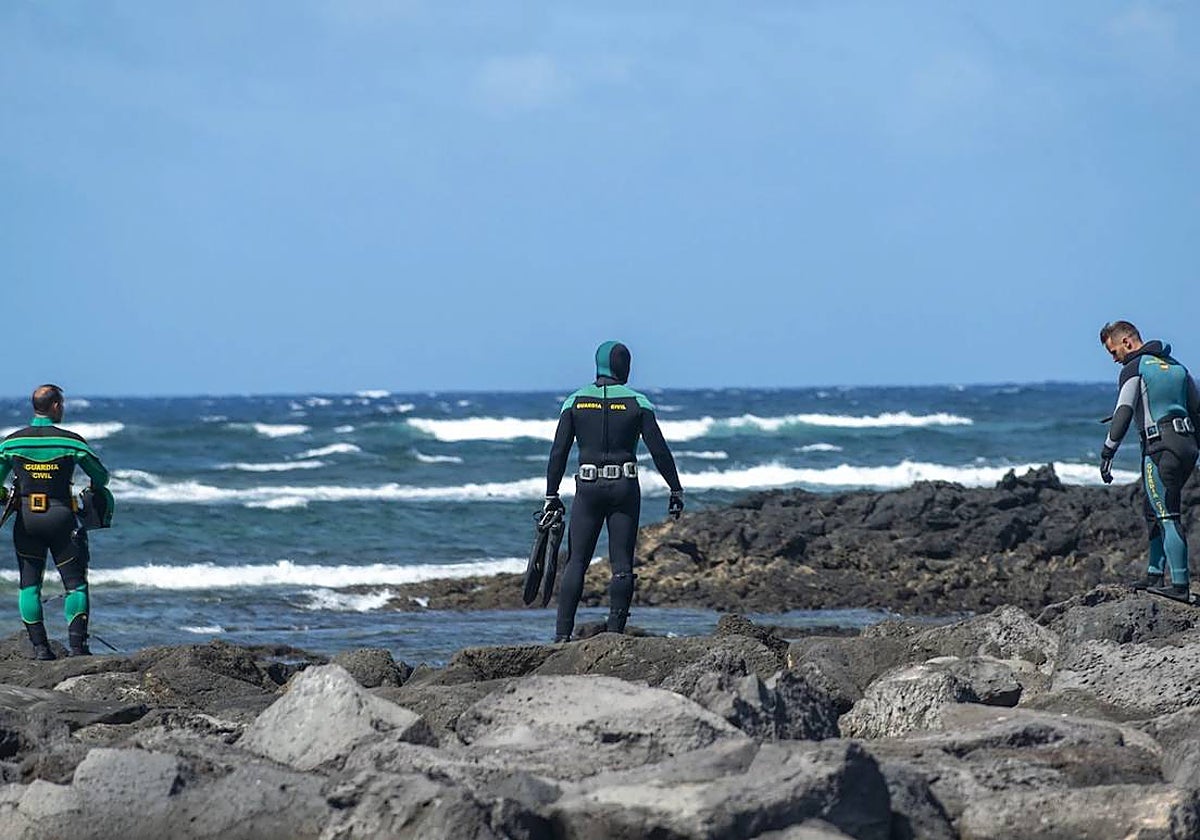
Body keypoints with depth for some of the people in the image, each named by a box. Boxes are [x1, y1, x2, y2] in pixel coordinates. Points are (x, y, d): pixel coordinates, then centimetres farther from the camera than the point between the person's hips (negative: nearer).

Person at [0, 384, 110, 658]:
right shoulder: (71, 442, -5)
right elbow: (101, 476, 5)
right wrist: (94, 492, 27)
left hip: (26, 519, 2)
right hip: (60, 518, -2)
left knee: (29, 584, 10)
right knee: (75, 583, 5)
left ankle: (39, 646, 5)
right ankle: (77, 644, -4)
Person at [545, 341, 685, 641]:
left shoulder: (575, 402, 3)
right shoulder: (637, 403, -1)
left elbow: (558, 451, 1)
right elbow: (659, 450, -2)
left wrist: (551, 495, 6)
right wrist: (676, 490, 5)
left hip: (588, 488, 1)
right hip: (625, 490, -1)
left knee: (576, 562, 2)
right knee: (622, 563, 3)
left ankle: (563, 633, -6)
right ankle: (615, 630, -1)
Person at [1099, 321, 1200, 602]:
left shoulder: (1134, 369, -5)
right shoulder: (1176, 367, 19)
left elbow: (1122, 416, -13)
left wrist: (1106, 455, -12)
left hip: (1161, 448, -8)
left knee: (1167, 517, -10)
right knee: (1154, 510, 19)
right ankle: (1154, 576, 20)